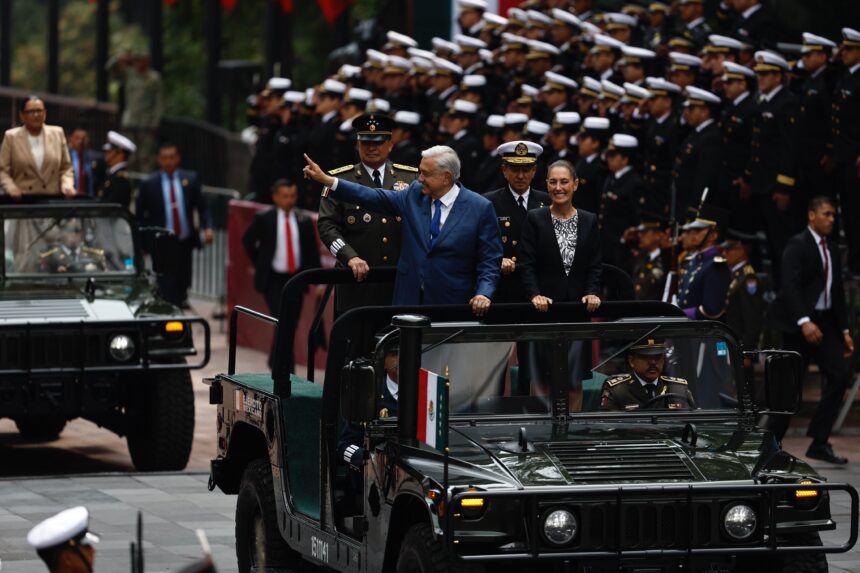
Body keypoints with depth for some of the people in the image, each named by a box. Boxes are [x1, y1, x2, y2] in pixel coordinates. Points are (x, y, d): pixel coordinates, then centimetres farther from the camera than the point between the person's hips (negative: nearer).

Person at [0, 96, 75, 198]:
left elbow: (66, 167, 14)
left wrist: (67, 185, -4)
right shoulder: (11, 137, 6)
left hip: (53, 199, 1)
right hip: (22, 200, -1)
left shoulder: (57, 134, 12)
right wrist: (11, 188, -13)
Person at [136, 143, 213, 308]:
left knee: (183, 282, 12)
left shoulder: (190, 179, 4)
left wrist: (207, 228, -13)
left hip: (185, 242, 3)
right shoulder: (149, 184, -2)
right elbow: (139, 215, 4)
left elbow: (202, 207, 3)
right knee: (167, 288, -7)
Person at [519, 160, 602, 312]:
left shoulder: (590, 220, 10)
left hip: (579, 303, 2)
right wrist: (535, 295, -17)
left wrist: (593, 293, -9)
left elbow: (595, 266, 7)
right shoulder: (534, 218, 3)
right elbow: (527, 265, -3)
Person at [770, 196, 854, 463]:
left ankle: (819, 443, -3)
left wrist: (844, 330, 14)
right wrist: (804, 321, -30)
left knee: (840, 374, -6)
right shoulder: (797, 245, -9)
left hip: (825, 322, 7)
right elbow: (790, 286, -20)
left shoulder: (832, 250, 16)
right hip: (799, 324, -7)